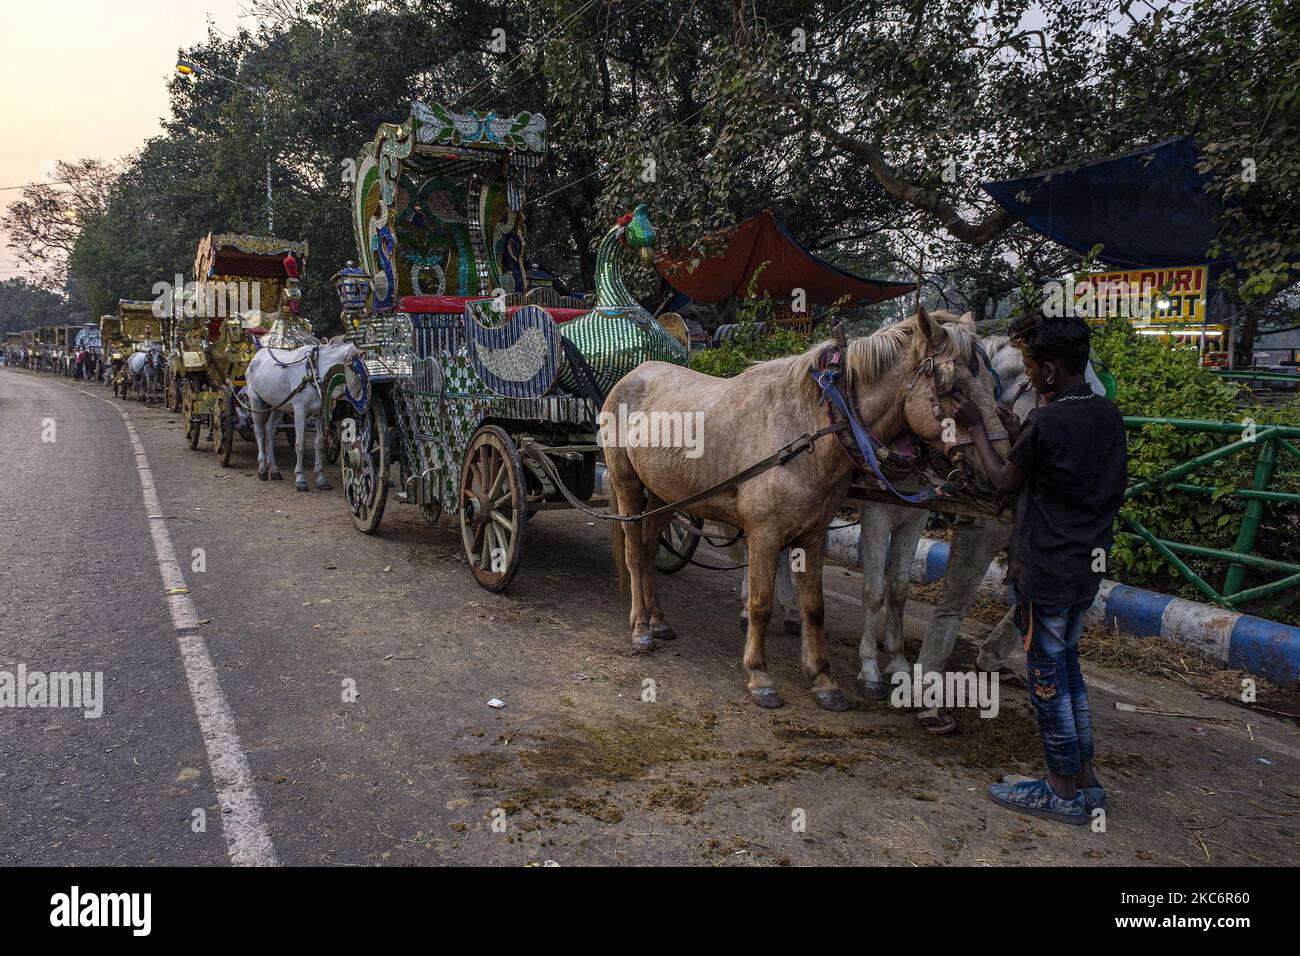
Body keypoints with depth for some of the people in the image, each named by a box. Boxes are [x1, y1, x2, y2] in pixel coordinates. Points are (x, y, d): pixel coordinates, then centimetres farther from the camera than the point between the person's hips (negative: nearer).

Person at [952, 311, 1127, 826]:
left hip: (1044, 571, -8)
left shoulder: (1045, 422, -21)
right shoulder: (1108, 414, 2)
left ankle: (1064, 792, 18)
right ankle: (1085, 779, 30)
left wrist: (976, 427, 5)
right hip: (1089, 566, 8)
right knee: (1067, 666, 21)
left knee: (1048, 676, 5)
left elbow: (1004, 480, -7)